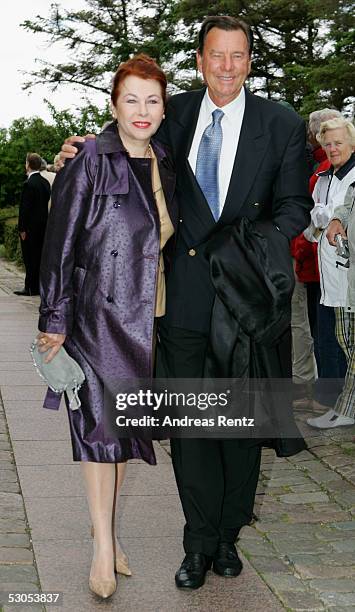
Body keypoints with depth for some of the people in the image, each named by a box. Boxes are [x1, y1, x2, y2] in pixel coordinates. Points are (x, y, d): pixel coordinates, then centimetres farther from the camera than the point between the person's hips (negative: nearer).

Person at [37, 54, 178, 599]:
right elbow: (61, 242, -11)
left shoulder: (165, 163, 8)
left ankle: (106, 530, 25)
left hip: (146, 316, 6)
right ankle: (104, 547, 8)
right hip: (97, 313, -5)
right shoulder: (90, 160, -10)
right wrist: (55, 319, -13)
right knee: (100, 426, -1)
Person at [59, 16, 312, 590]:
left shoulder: (282, 124, 1)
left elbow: (294, 204, 2)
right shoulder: (176, 114, 5)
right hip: (186, 293, 1)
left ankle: (228, 534, 27)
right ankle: (201, 542, 19)